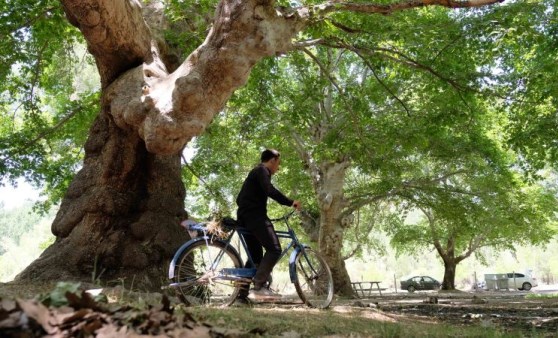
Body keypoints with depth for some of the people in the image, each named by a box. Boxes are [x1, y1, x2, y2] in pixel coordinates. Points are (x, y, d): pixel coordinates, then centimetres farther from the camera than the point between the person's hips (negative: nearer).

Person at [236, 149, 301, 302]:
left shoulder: (255, 172, 29)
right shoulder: (262, 170, -2)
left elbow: (240, 199, 32)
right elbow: (270, 190, -21)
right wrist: (290, 202, -20)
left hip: (245, 217, 10)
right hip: (255, 216, -10)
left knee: (255, 256, 11)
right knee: (274, 249, -16)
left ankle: (242, 292, 9)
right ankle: (259, 286, -24)